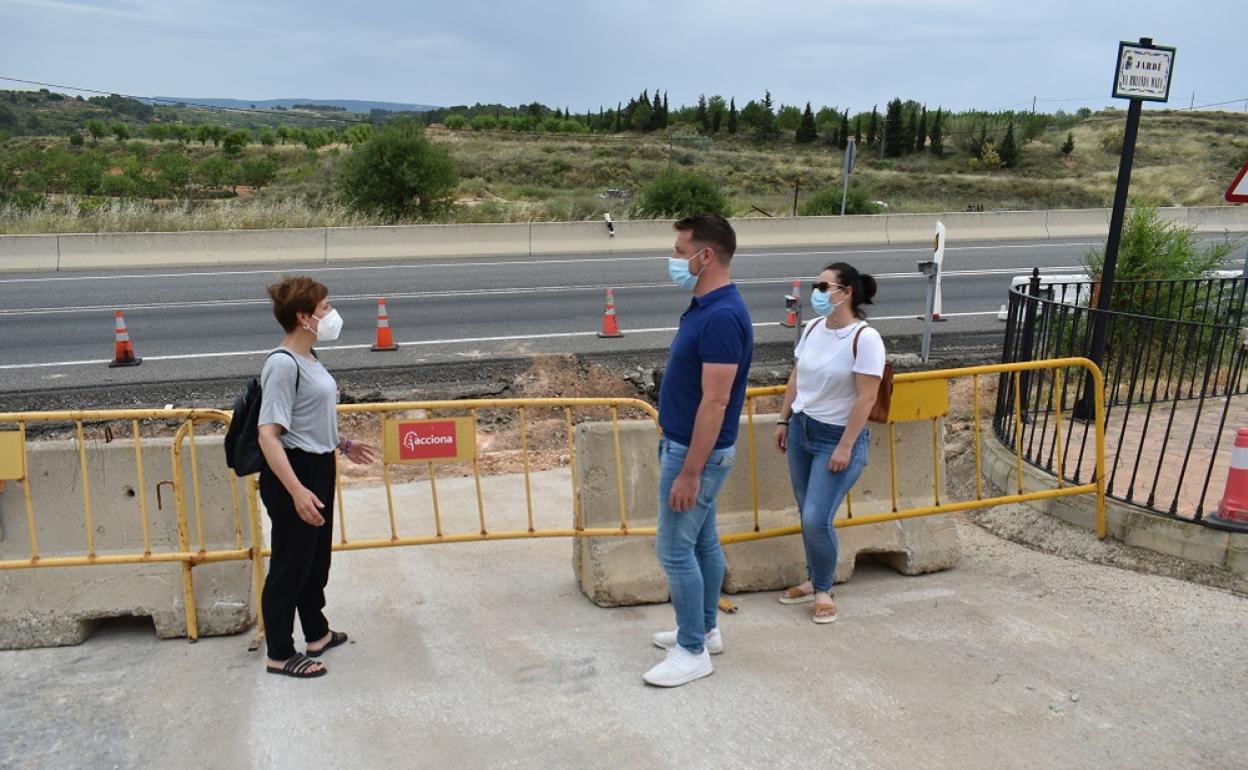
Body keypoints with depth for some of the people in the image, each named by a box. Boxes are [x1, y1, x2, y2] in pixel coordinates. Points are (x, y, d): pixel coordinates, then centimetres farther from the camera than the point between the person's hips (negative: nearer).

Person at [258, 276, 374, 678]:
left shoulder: (307, 358, 7)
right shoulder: (283, 364, -22)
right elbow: (268, 435, -27)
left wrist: (342, 444, 26)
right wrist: (296, 491, -32)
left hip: (319, 468, 10)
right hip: (293, 474, -10)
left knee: (317, 557, 22)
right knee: (290, 565, 5)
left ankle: (317, 633, 40)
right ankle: (280, 655, 21)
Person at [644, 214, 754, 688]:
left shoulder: (721, 316, -24)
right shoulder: (706, 307, 8)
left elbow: (715, 402, -26)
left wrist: (689, 472, -24)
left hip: (696, 452, -10)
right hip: (688, 445, 10)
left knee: (675, 549, -1)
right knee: (702, 541, 19)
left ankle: (692, 653, 12)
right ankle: (705, 630, 33)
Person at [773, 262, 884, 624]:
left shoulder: (864, 338, -17)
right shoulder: (812, 328, 4)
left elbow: (867, 397, -18)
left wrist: (845, 447, -19)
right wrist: (783, 421, 14)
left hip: (837, 437, -6)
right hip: (801, 430, 6)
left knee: (817, 519, -8)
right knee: (808, 516, 10)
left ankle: (823, 590, 14)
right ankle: (815, 580, 28)